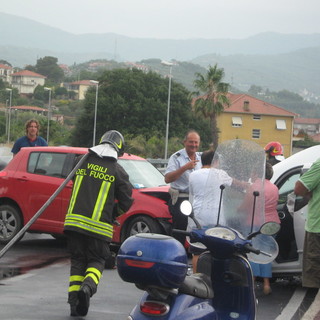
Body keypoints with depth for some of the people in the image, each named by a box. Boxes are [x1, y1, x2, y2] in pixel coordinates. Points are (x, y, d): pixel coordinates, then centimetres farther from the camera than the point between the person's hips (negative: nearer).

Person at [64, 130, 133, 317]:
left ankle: (74, 301, 3)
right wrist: (112, 214, 21)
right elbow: (127, 201, 2)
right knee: (97, 261, 9)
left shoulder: (83, 162, 6)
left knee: (77, 261, 13)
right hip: (99, 226, -3)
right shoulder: (117, 171, -3)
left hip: (74, 220, 3)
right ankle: (88, 287, -20)